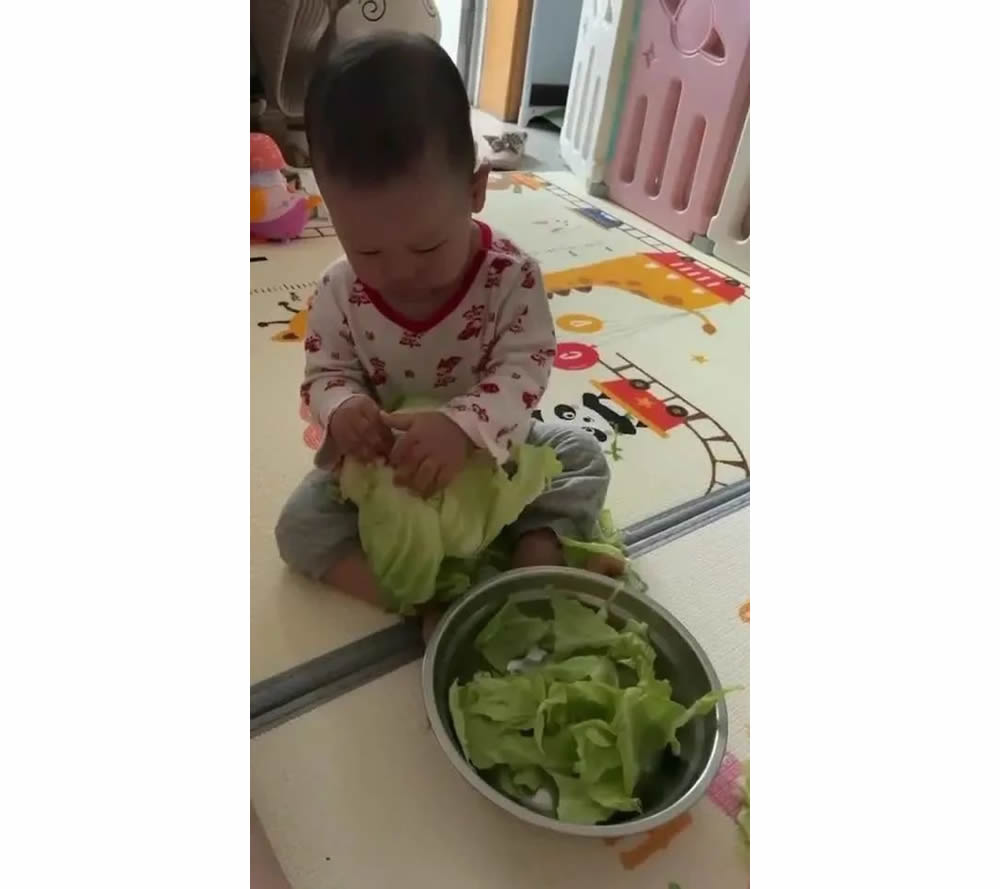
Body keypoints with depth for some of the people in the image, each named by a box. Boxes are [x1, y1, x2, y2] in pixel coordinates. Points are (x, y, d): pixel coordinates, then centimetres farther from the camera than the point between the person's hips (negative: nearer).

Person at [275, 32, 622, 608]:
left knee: (582, 456, -13)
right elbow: (327, 374, -6)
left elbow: (526, 368, -26)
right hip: (382, 464, 1)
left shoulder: (511, 275, -21)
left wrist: (461, 426, -45)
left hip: (489, 452, 0)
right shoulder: (340, 293, -14)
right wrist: (343, 408, -32)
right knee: (301, 524, -15)